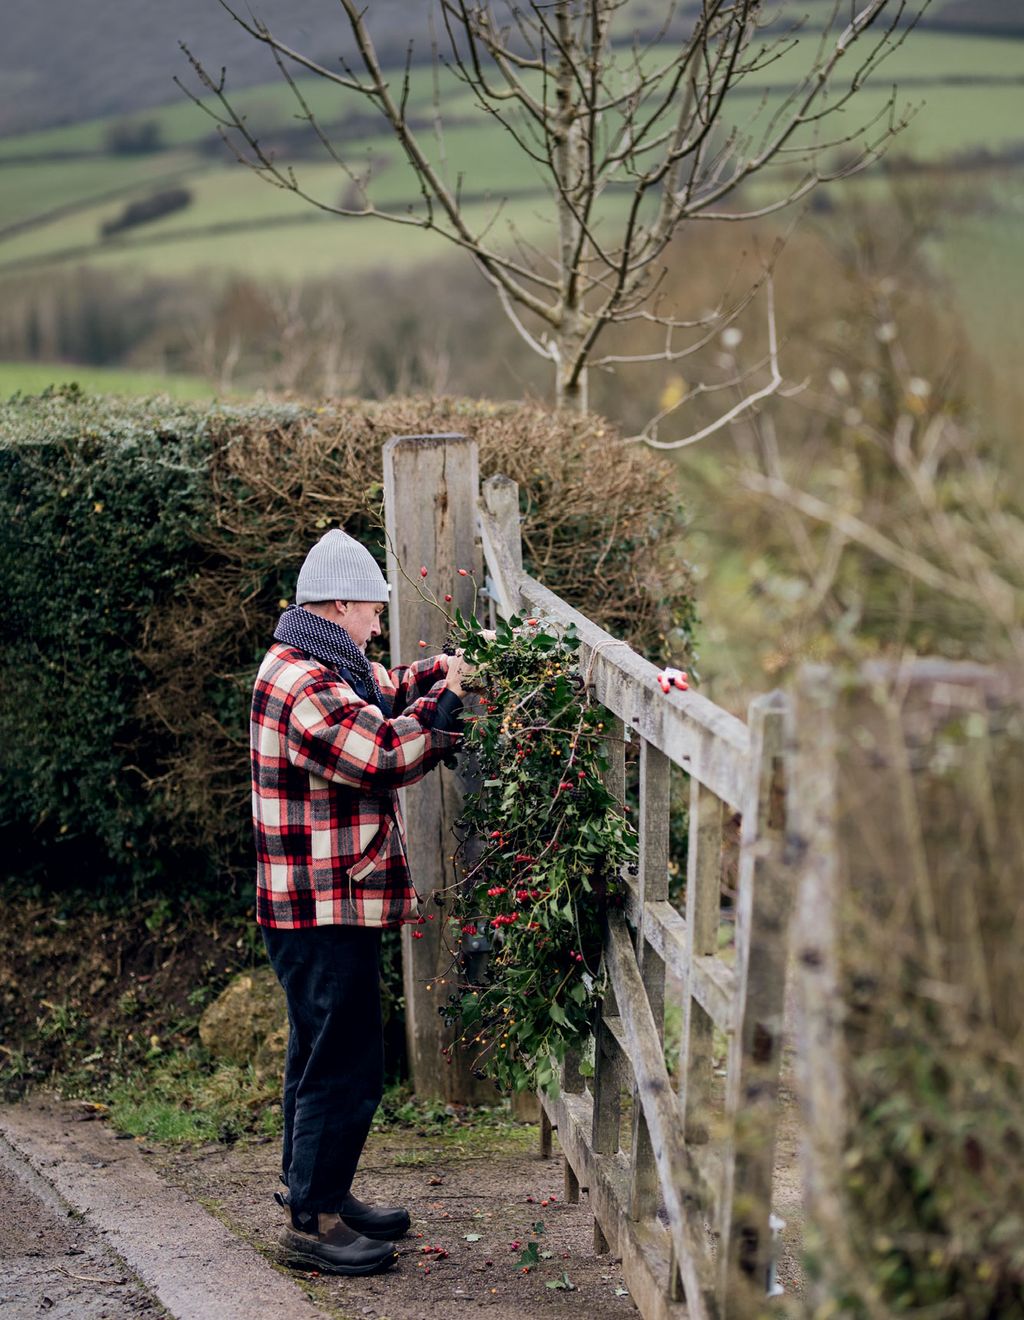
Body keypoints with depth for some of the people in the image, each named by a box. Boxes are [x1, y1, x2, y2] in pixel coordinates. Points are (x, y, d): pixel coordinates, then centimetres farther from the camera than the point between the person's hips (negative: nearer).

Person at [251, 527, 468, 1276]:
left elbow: (386, 693, 28)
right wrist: (446, 700, -12)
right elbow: (386, 752, -26)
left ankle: (320, 1194, 32)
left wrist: (437, 674, 9)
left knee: (326, 1055, 20)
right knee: (345, 1064, -6)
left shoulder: (322, 669, 15)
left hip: (326, 908, 11)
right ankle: (312, 1221, 2)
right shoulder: (302, 683, -20)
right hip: (326, 910, -11)